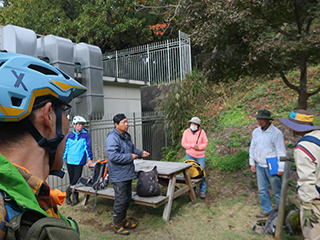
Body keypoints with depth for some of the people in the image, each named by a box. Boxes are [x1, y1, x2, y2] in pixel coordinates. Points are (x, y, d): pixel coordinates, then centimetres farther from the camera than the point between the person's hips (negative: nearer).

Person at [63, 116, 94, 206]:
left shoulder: (85, 135, -3)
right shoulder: (69, 135, 8)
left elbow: (88, 147, -5)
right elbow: (66, 148, 15)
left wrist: (90, 159, -11)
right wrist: (64, 159, 15)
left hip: (79, 161, -3)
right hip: (69, 161, 3)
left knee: (76, 180, -5)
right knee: (72, 180, 9)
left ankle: (69, 190, 21)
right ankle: (75, 198, 24)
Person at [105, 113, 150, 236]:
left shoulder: (126, 136, 11)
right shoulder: (112, 138, -20)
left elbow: (132, 149, 24)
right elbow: (112, 156, -28)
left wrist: (141, 153, 5)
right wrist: (130, 157, -23)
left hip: (128, 173, 10)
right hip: (119, 176, -10)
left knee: (127, 198, 20)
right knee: (120, 200, 0)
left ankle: (123, 221, 37)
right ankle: (117, 225, 18)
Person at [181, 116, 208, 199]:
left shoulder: (202, 132, 0)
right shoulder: (186, 132, 2)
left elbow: (205, 143, -1)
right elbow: (183, 143, -1)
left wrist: (198, 147, -19)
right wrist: (192, 145, -16)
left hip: (200, 156, -1)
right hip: (190, 155, 1)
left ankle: (202, 191, 12)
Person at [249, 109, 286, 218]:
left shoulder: (276, 133, -13)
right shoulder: (256, 132, 4)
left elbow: (281, 151, -12)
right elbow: (252, 148, 13)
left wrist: (281, 168, -12)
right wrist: (252, 163, 13)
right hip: (259, 166, 6)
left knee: (277, 191, 6)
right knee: (262, 190, 12)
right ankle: (266, 210, 27)